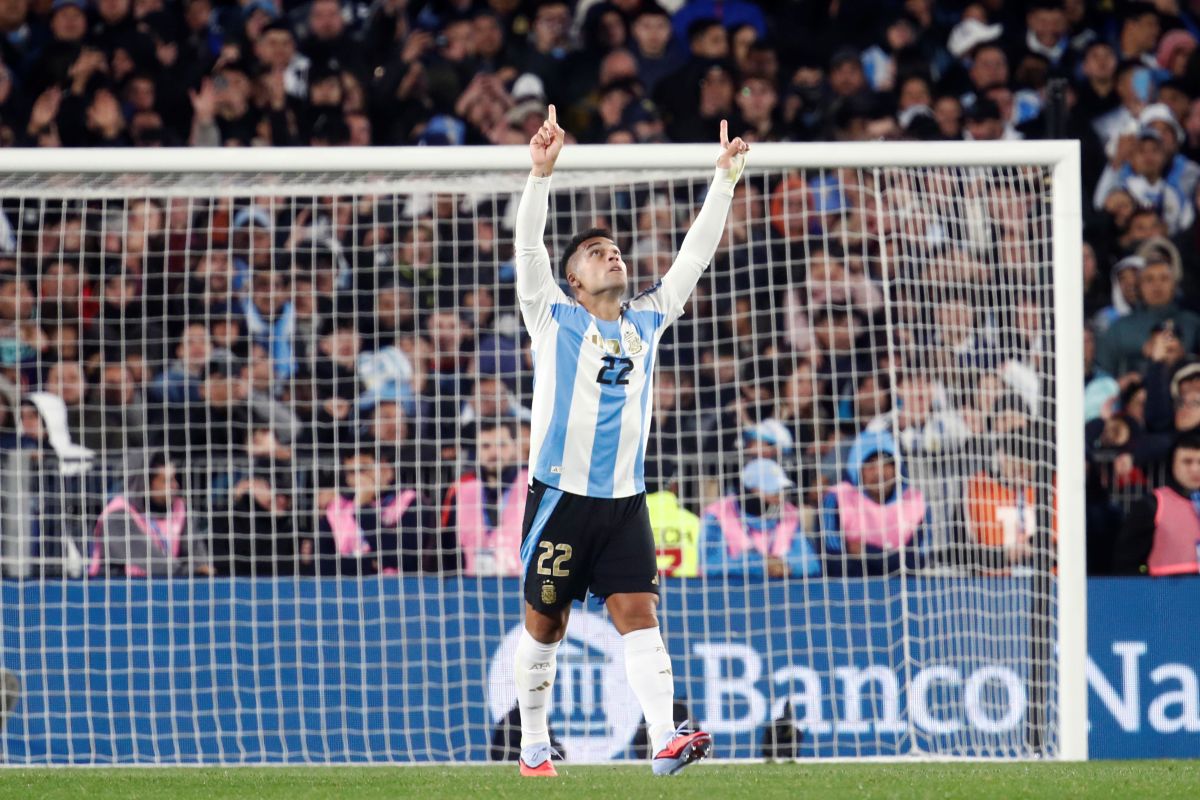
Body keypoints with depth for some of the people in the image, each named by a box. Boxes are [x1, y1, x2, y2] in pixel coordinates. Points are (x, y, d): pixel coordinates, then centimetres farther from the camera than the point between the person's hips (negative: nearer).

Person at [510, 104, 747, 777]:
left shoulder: (647, 320, 13)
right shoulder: (554, 317, 2)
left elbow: (695, 255, 13)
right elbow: (529, 246, -10)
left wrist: (726, 179, 6)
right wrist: (542, 171, -23)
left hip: (625, 500, 3)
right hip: (561, 495, -3)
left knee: (639, 614, -9)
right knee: (546, 623, 3)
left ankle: (666, 739, -22)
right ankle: (534, 747, 15)